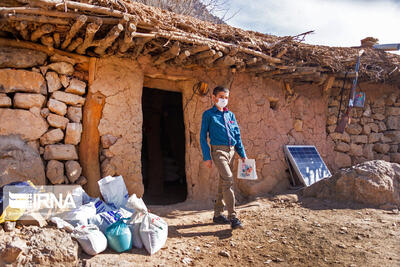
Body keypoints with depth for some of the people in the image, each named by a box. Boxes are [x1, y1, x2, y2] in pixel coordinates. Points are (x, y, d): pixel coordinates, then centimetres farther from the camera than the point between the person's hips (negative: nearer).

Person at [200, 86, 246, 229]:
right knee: (228, 180, -19)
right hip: (218, 150, -6)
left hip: (231, 151, 6)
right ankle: (233, 217, -17)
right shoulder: (208, 114, 1)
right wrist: (206, 157, -8)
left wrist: (243, 154, 12)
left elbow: (237, 135, 18)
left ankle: (218, 214, 21)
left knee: (223, 182, 10)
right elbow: (203, 136, -1)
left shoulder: (230, 115, 16)